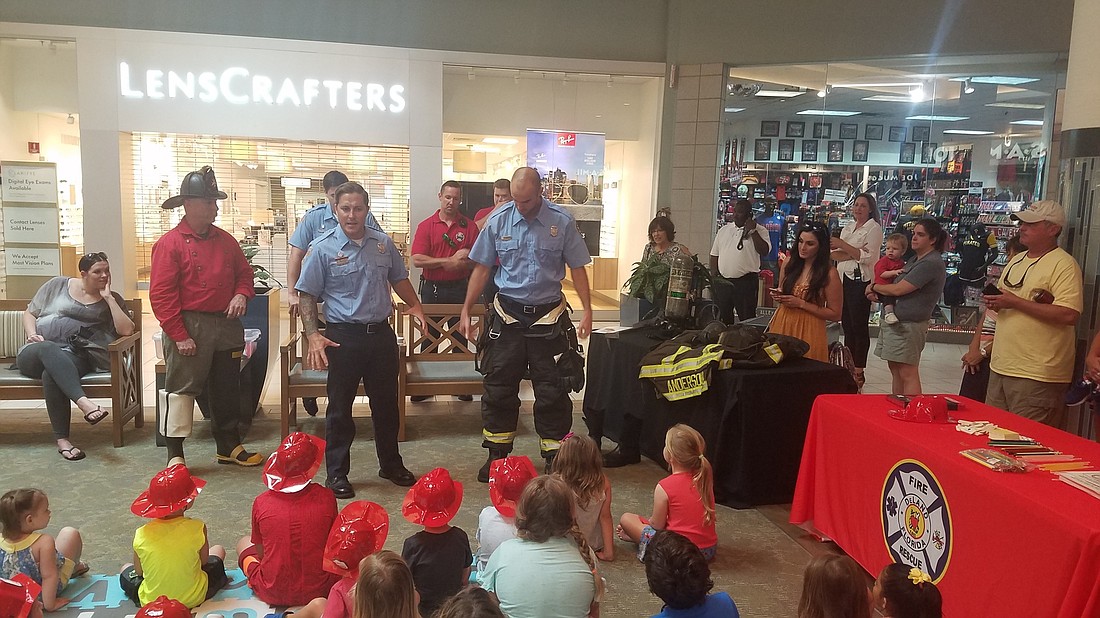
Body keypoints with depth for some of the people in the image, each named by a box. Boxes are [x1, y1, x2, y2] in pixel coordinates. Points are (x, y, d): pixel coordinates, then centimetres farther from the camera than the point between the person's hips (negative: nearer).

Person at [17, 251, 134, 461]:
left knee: (51, 374, -36)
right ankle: (83, 401, -56)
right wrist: (32, 334, -1)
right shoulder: (57, 285, 14)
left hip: (73, 358, 0)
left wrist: (108, 298, -4)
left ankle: (62, 440, -37)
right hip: (35, 353, 1)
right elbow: (29, 314, 20)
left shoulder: (112, 299, 12)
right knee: (49, 349, -38)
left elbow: (126, 330, -4)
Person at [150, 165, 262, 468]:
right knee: (182, 389, 1)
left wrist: (241, 294, -3)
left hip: (227, 327, 6)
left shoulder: (225, 241, 9)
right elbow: (161, 295, -13)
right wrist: (179, 336, -16)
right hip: (189, 328, -6)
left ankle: (229, 447, 27)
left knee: (227, 390, 14)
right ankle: (174, 454, 12)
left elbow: (244, 273, 20)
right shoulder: (170, 244, -9)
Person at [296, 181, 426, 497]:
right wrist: (313, 335, -15)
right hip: (344, 336, -4)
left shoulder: (383, 243, 5)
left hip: (381, 334, 4)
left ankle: (391, 464, 31)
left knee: (386, 403, 14)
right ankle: (337, 473, 19)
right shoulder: (323, 248, -7)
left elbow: (399, 279, 22)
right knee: (340, 407, 5)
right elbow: (306, 295, -5)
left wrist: (415, 305, 12)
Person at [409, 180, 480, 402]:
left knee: (460, 336, 7)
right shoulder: (426, 226, -1)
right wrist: (448, 261, -15)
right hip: (432, 289, 0)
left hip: (460, 288, 0)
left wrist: (464, 259, -18)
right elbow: (417, 259, -10)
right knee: (429, 336, 9)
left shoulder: (469, 226, 2)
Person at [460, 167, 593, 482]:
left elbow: (577, 268, -1)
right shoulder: (498, 220, -3)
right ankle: (497, 456, 23)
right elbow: (482, 268, 2)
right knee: (499, 389, 8)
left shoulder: (562, 222, -6)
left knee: (552, 392, 5)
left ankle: (554, 459, 18)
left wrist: (587, 311, -8)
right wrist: (466, 311, 1)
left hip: (547, 317, -1)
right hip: (507, 315, 1)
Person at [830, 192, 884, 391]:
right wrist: (854, 253, -10)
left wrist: (843, 246, -15)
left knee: (859, 326, -4)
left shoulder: (873, 228, -2)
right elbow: (836, 255, 9)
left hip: (860, 280, -7)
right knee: (846, 324, 7)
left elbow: (868, 257, -13)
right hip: (844, 279, 7)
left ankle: (859, 371, 1)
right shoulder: (848, 227, 18)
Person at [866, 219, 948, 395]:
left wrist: (873, 287, -1)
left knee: (908, 374, -8)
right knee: (895, 370, 15)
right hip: (894, 321, 10)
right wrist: (876, 292, 2)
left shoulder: (931, 263, -16)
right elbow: (896, 285, 24)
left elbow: (898, 289, -18)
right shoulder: (915, 259, 17)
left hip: (908, 324, -10)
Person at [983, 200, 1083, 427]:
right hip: (1000, 366, 8)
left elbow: (1069, 315, -23)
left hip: (1036, 374, -8)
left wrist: (1015, 302, -20)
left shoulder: (1064, 264, -11)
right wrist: (994, 302, 3)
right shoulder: (1016, 261, 16)